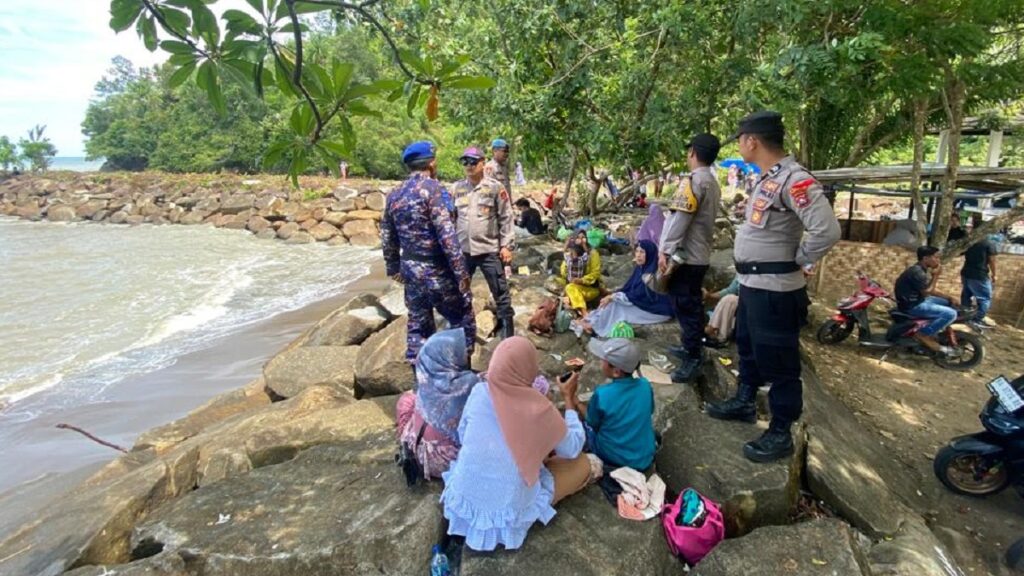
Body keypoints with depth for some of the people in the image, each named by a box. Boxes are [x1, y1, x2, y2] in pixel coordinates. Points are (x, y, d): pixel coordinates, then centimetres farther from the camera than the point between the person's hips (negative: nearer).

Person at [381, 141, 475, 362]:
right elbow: (447, 235, -21)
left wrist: (393, 268, 26)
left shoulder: (394, 195, 9)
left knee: (418, 325, 15)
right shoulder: (433, 188, -13)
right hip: (436, 270, -7)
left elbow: (387, 238, 15)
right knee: (463, 320, 8)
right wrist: (461, 272, -19)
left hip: (410, 271, 7)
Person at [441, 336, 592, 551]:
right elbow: (573, 449, -2)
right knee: (582, 464, 9)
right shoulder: (538, 409, -18)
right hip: (507, 510, -6)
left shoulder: (479, 392, -9)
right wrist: (569, 399, 8)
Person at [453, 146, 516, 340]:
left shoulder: (495, 187, -4)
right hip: (462, 250, 4)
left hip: (489, 250, -3)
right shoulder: (457, 188, 6)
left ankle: (507, 334, 15)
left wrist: (507, 245, -7)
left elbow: (506, 218, -3)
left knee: (501, 293, 3)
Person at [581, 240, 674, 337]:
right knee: (614, 300, -8)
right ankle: (593, 322, -14)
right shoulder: (640, 269, 6)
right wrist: (611, 295, -10)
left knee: (616, 304, -18)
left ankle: (594, 326, -11)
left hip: (658, 310, -8)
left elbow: (637, 296, -23)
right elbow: (627, 288, 7)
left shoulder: (653, 272, -22)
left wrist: (613, 297, -18)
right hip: (643, 304, 8)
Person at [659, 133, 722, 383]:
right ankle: (692, 347, 31)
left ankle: (693, 359, 1)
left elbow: (680, 218, -21)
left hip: (685, 254, -9)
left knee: (685, 306, -4)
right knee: (692, 304, 19)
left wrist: (665, 250, -19)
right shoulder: (712, 183, 13)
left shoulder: (694, 180, -16)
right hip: (700, 254, 9)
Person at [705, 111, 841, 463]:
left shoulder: (793, 180, -21)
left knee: (777, 362, 3)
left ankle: (780, 434, 17)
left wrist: (797, 263, -15)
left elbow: (827, 230, -28)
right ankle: (744, 402, 43)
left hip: (774, 290, -10)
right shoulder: (768, 178, 10)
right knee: (747, 348, 24)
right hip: (752, 284, 10)